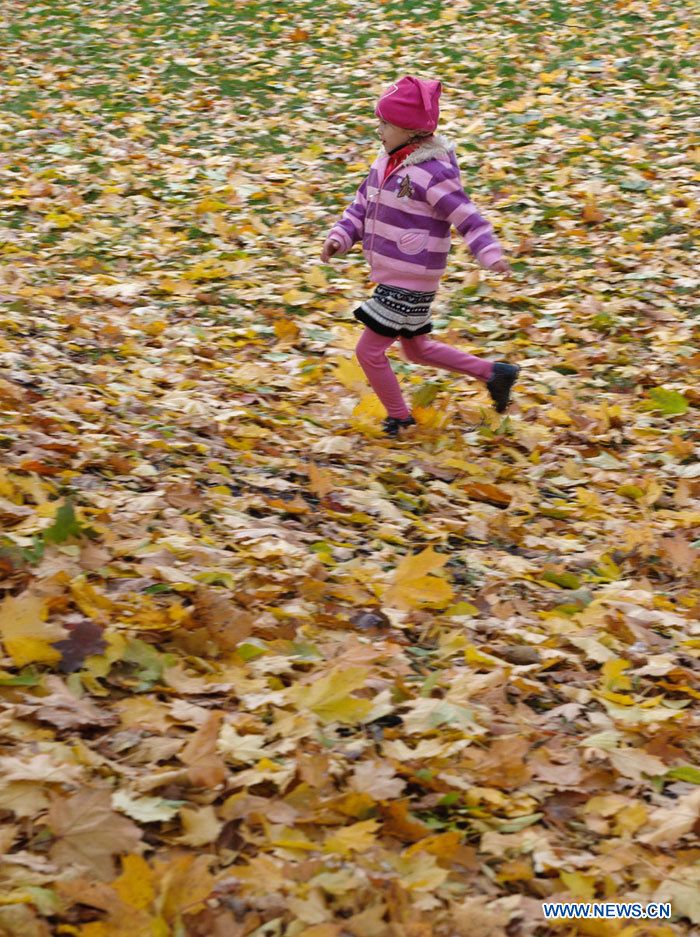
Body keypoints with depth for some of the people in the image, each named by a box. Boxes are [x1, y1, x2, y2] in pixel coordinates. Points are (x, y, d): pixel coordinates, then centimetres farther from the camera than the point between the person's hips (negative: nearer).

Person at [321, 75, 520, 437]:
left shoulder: (433, 173, -20)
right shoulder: (385, 162, 5)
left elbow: (468, 218, -21)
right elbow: (362, 206, 13)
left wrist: (491, 254, -36)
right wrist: (340, 237, -3)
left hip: (410, 284, -9)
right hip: (391, 279, 9)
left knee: (368, 351, -1)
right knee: (417, 349, 24)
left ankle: (399, 419, 18)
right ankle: (493, 373, 31)